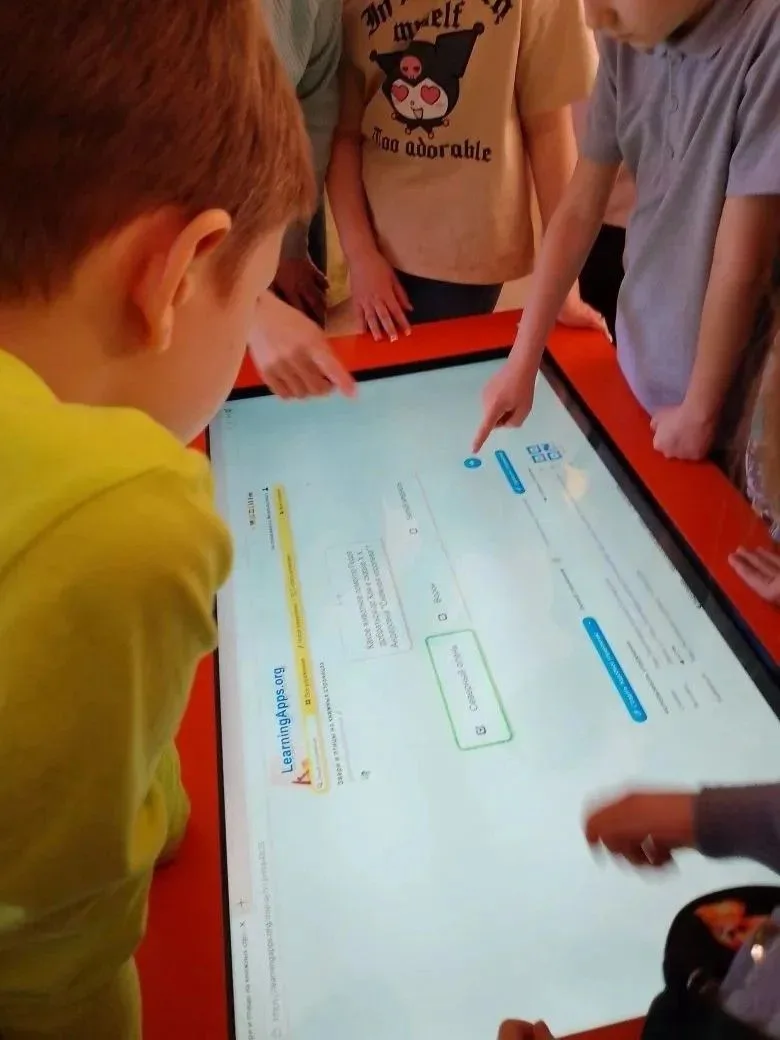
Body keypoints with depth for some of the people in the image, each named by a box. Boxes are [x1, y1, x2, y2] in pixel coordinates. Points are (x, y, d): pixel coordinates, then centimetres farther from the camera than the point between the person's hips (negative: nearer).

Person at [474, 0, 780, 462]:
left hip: (723, 391, -5)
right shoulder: (626, 42, -6)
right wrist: (522, 362, -4)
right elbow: (579, 211, -2)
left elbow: (742, 260, -21)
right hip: (635, 368, 5)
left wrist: (700, 409, -13)